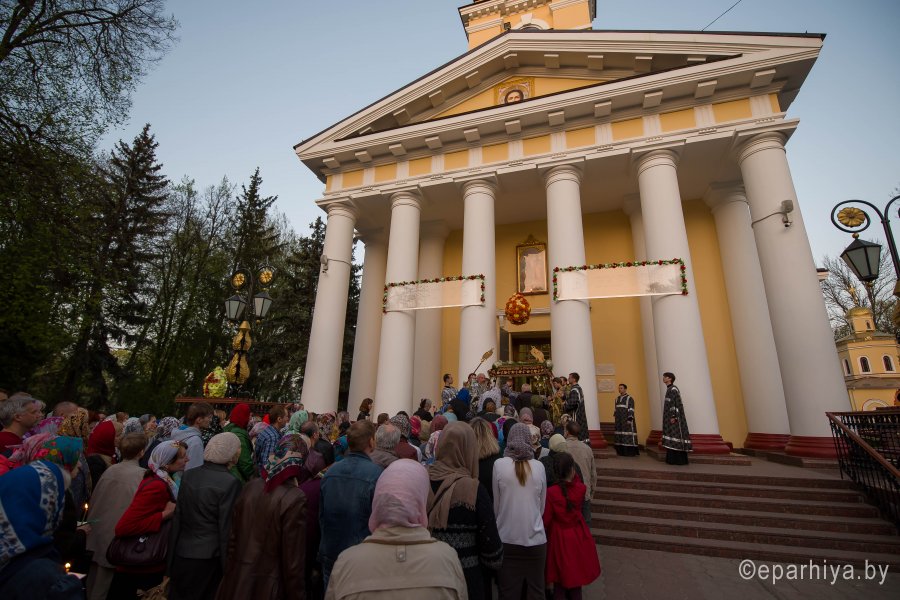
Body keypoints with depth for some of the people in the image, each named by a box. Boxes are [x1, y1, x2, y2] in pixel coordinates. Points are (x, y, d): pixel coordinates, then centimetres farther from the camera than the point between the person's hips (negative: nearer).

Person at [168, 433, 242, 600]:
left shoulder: (188, 475, -3)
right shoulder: (230, 482, -20)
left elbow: (177, 517, 3)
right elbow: (226, 527, -15)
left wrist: (171, 555, 14)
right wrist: (227, 565, -4)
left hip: (181, 553, 5)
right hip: (209, 557, -5)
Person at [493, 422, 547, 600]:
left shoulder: (499, 465, -11)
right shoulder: (539, 467, -5)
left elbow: (495, 505, -2)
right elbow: (542, 506, 7)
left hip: (507, 539, -1)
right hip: (535, 539, 2)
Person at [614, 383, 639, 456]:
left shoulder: (629, 398, -5)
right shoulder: (617, 399, 14)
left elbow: (631, 410, -12)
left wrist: (629, 419, -20)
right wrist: (616, 419, 13)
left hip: (627, 419, -6)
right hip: (619, 420, 6)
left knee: (628, 435, -8)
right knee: (620, 436, 5)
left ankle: (630, 451, -3)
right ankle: (621, 451, 10)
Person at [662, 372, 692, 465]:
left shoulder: (673, 389, -12)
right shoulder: (669, 389, 16)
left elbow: (677, 404, -18)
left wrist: (674, 417, -23)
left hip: (674, 417, -10)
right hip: (670, 417, 10)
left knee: (675, 436, -8)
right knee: (672, 437, 8)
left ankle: (679, 460, -4)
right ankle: (672, 459, 11)